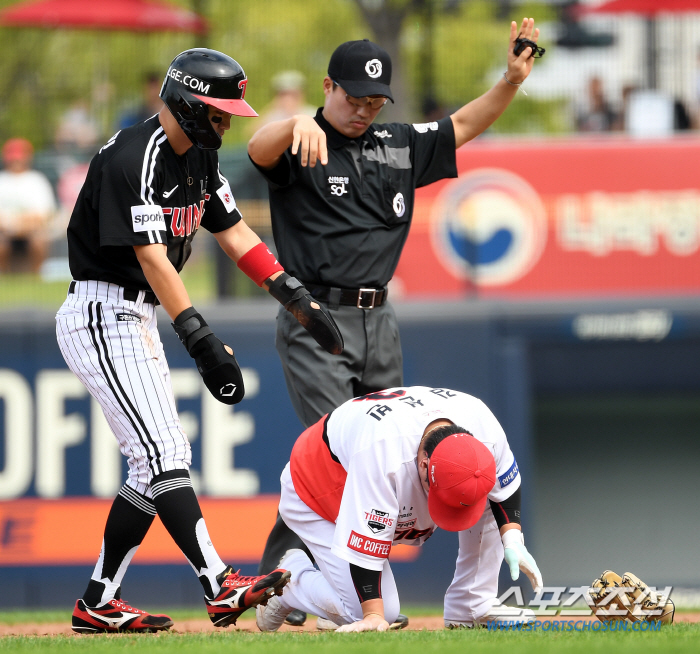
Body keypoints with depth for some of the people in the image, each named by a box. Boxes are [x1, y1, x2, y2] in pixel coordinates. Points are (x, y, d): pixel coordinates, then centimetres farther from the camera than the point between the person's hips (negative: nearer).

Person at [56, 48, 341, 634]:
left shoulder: (199, 158, 10)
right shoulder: (133, 159, -21)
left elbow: (234, 233, 14)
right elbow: (151, 257, -26)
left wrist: (300, 299, 5)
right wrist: (202, 341, -30)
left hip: (138, 320, 10)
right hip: (101, 317, -10)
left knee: (160, 463, 9)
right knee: (163, 457, -17)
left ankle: (98, 603, 13)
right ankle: (221, 589, -25)